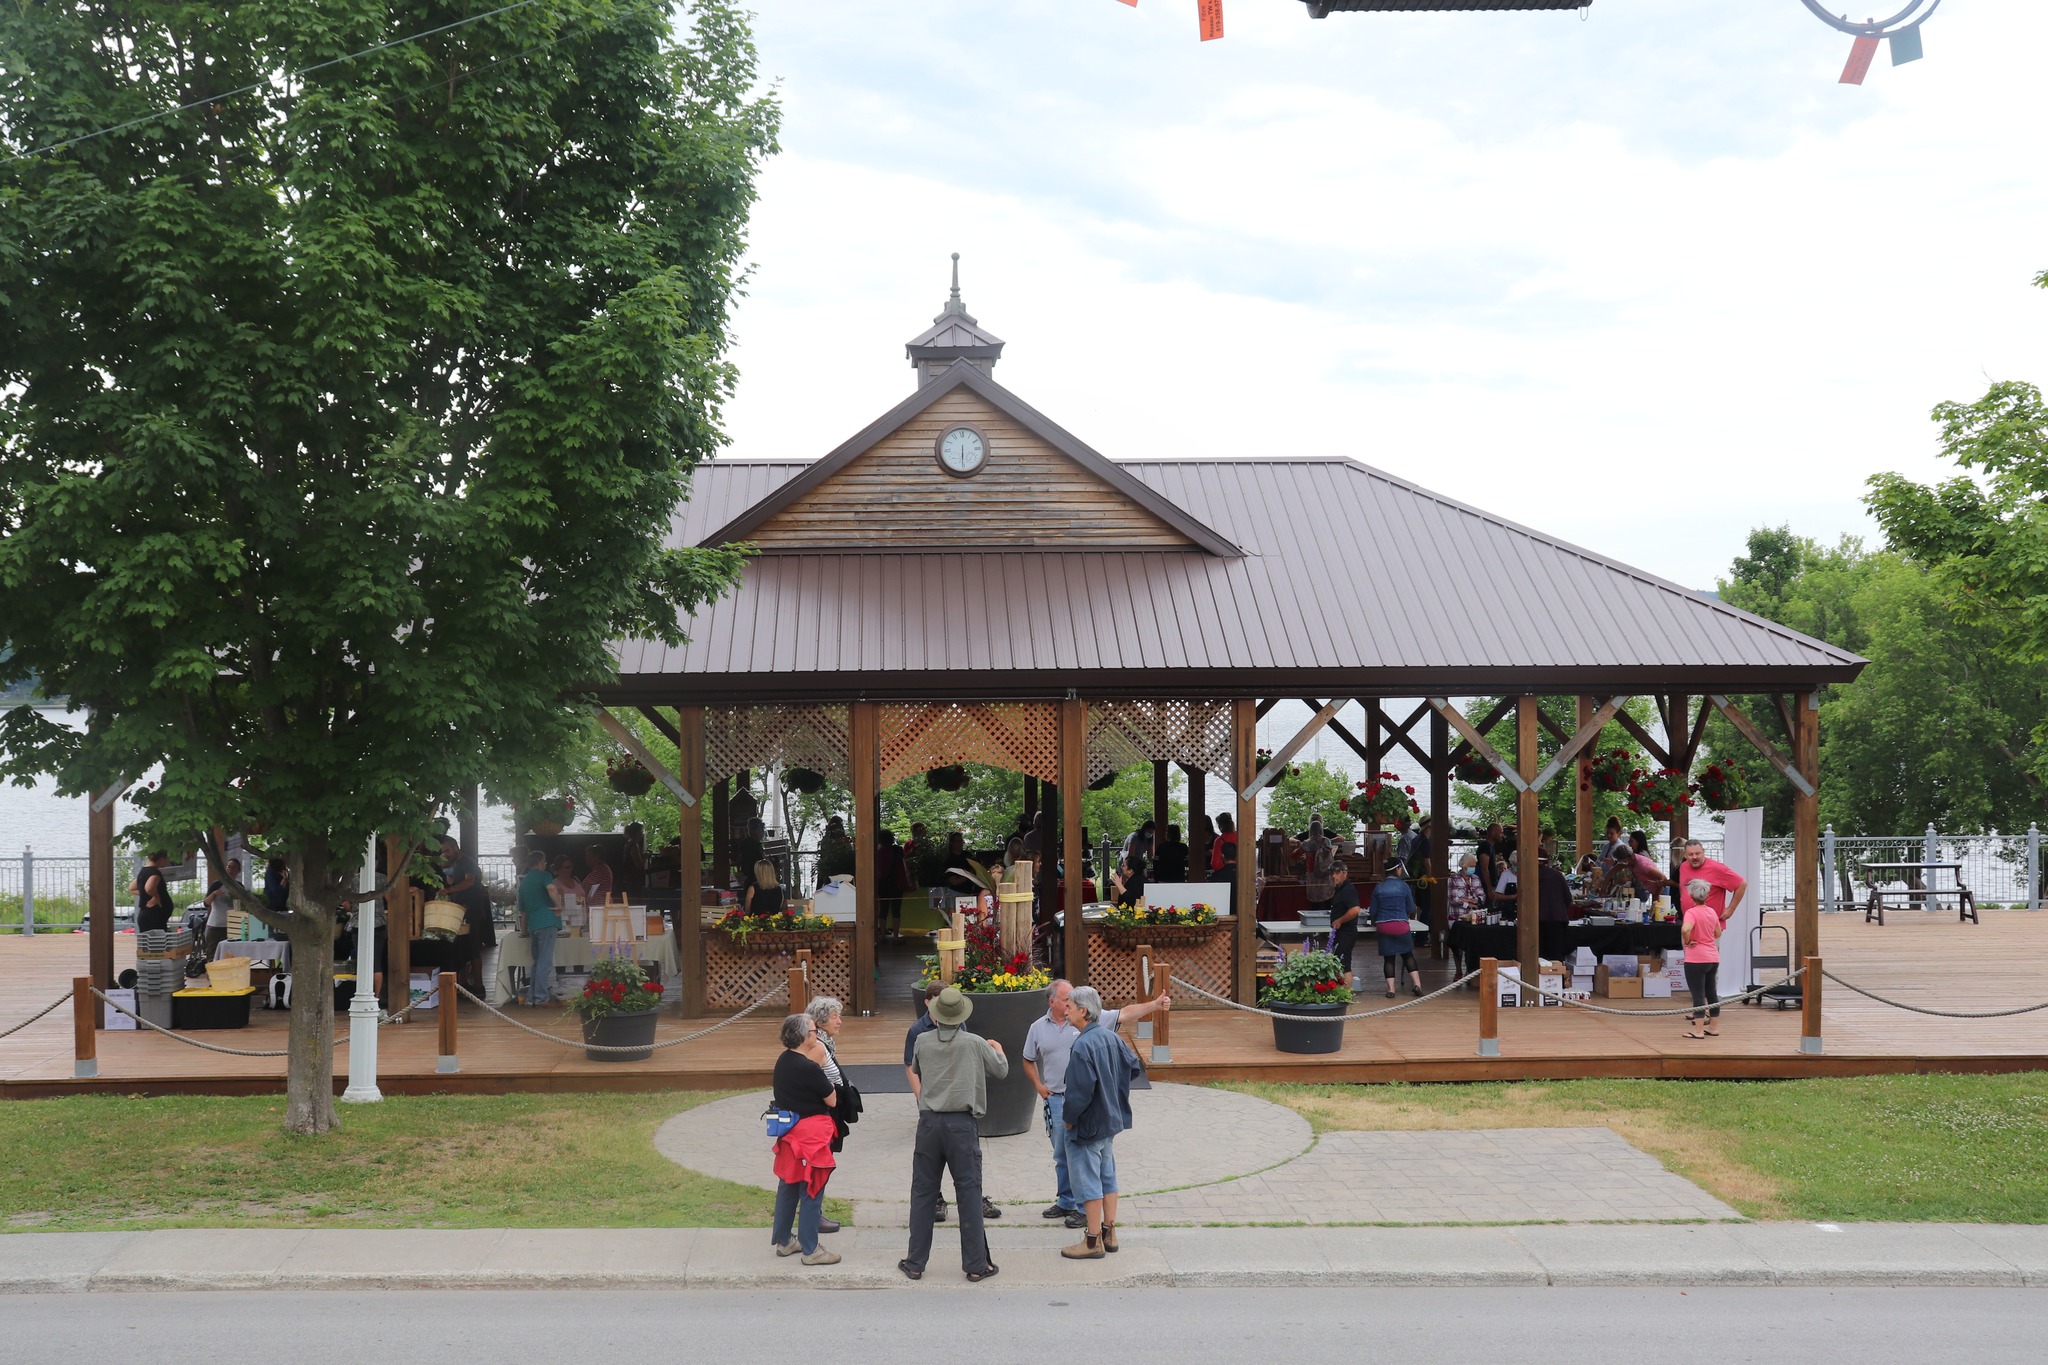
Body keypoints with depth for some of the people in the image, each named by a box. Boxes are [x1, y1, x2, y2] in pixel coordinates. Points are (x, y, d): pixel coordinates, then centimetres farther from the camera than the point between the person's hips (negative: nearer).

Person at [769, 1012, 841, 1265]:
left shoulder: (783, 1061, 3)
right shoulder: (809, 1068, -22)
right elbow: (832, 1100, -13)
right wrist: (821, 1066, -9)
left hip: (789, 1131, 9)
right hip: (811, 1133, -9)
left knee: (788, 1187, 18)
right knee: (812, 1191, 0)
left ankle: (783, 1240, 29)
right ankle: (811, 1250, 5)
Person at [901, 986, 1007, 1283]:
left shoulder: (923, 1042, 0)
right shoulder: (974, 1044, -5)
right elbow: (1001, 1070, 11)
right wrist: (998, 1049, 32)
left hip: (929, 1122, 2)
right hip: (962, 1124, -2)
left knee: (923, 1192, 10)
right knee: (969, 1192, 3)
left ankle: (916, 1263, 15)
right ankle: (976, 1264, 5)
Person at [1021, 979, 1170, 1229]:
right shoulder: (1038, 1028, 5)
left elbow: (1125, 1014, -8)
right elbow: (1029, 1061, 19)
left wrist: (1155, 1005, -18)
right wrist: (1038, 1086, 7)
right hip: (1055, 1099, 4)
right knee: (1061, 1155, 15)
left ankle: (1084, 1208, 7)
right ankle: (1065, 1202, 31)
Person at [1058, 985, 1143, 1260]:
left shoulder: (1082, 1046, -24)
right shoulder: (1111, 1037, 3)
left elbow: (1080, 1091, -25)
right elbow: (1133, 1067, 14)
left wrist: (1069, 1119, -11)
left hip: (1087, 1124, -9)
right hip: (1111, 1120, 9)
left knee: (1088, 1181, 0)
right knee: (1107, 1176, 17)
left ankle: (1093, 1241, 5)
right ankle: (1109, 1232, 24)